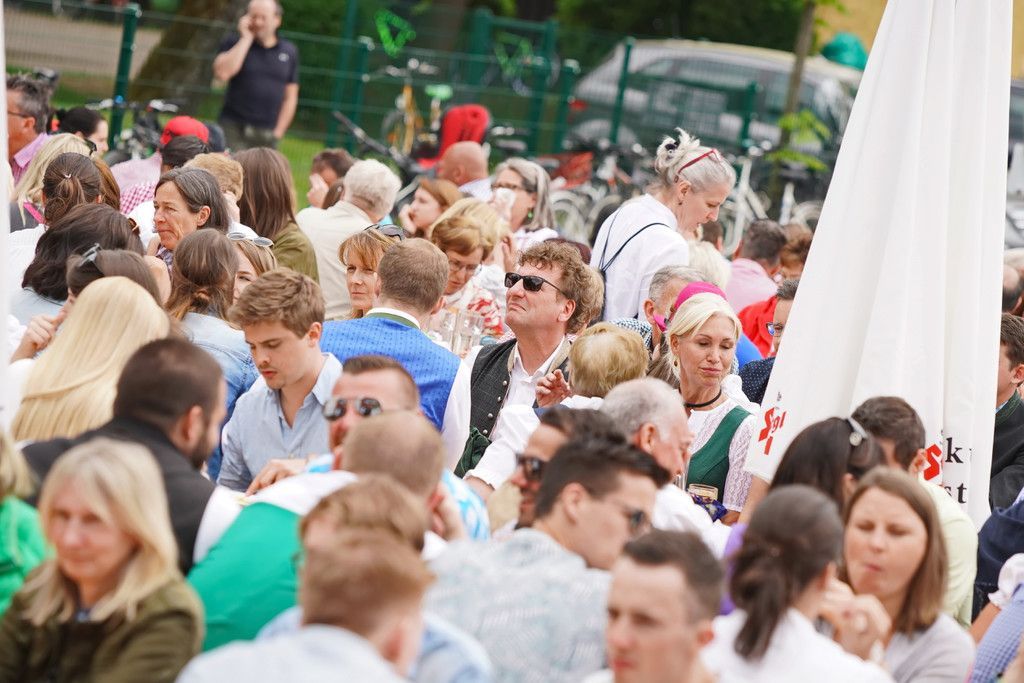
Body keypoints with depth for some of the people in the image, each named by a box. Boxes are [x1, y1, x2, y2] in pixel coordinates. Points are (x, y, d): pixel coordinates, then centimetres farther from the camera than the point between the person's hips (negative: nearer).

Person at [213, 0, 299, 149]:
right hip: (234, 129, -2)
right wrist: (246, 39, -8)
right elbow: (222, 73, -14)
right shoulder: (234, 43, 5)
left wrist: (278, 131, 3)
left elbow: (290, 98, 13)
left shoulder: (289, 51, 11)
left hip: (268, 136, 2)